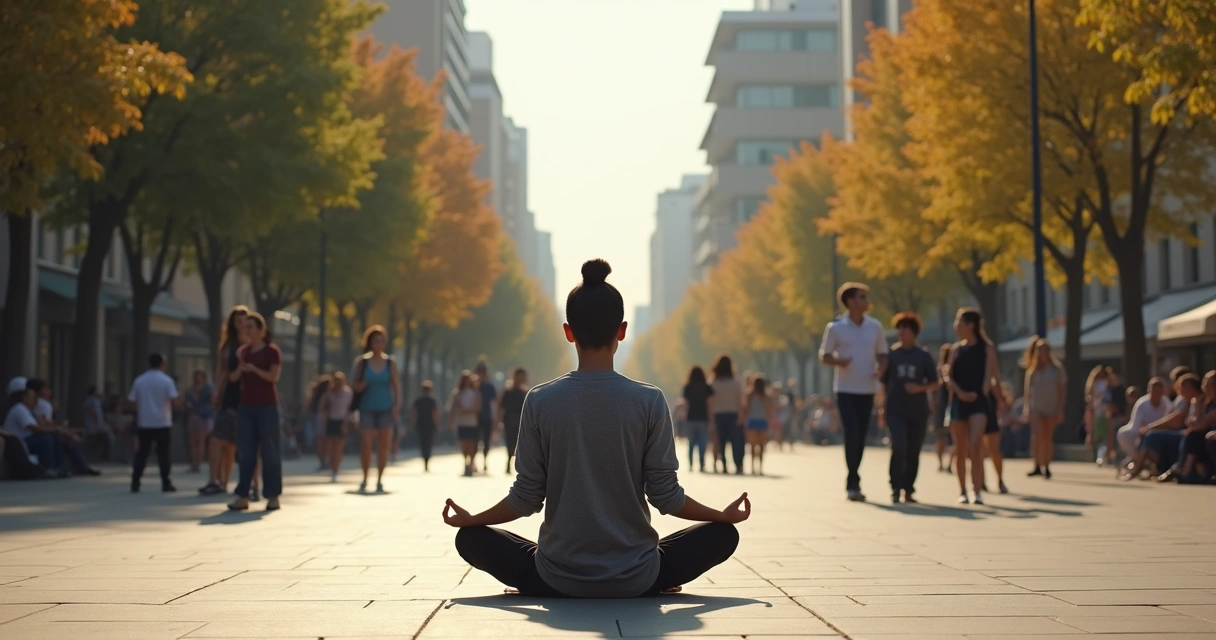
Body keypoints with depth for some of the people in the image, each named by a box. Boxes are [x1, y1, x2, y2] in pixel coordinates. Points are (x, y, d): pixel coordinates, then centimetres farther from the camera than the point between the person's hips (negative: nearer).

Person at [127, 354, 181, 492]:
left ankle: (135, 483, 2)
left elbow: (132, 401, 5)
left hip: (144, 423, 3)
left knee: (142, 452, 7)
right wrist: (177, 404, 9)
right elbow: (174, 401, -13)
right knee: (164, 453, 4)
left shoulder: (139, 380, 3)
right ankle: (166, 484, 5)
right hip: (162, 423, -3)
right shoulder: (166, 380, -6)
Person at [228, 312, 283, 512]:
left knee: (269, 450, -2)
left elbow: (274, 376, -12)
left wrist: (253, 368, -20)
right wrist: (240, 365, 2)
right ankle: (243, 496, 0)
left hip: (267, 406, -5)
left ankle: (273, 496, 3)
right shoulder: (243, 351, 13)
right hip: (246, 406, 5)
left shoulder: (272, 351, -3)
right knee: (245, 451, 1)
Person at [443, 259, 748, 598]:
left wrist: (468, 519, 15)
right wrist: (725, 514, 12)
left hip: (557, 580, 0)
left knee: (471, 538, 23)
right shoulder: (649, 401, -9)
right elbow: (666, 496, -5)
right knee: (722, 534, 21)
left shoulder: (540, 401, -7)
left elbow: (526, 499, -3)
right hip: (635, 580, 0)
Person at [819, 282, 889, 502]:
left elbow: (882, 354, 11)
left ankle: (852, 483, 18)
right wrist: (838, 362, -22)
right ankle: (853, 482, -8)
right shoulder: (835, 327, -5)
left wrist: (881, 369, -10)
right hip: (845, 390, -4)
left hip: (867, 390, 4)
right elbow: (824, 356, 0)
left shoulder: (875, 327, 4)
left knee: (861, 437, 7)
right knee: (851, 434, -14)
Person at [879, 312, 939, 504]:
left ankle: (908, 490, 14)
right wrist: (882, 407, 5)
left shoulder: (923, 356, 5)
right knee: (899, 447, -16)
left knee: (913, 452, 4)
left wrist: (920, 388, -10)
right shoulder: (891, 354, 5)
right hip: (896, 410, -1)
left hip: (918, 411, 1)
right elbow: (883, 383, 9)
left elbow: (935, 384, 8)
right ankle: (895, 488, -6)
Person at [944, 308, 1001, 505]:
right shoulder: (956, 349, 11)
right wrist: (960, 393, -10)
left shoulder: (987, 348, 1)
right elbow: (948, 376, 5)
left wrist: (982, 396, -18)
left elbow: (989, 376, -5)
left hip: (978, 401, -4)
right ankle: (962, 491, 16)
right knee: (961, 449, 7)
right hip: (958, 402, 4)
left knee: (975, 445, -19)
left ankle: (978, 491, -19)